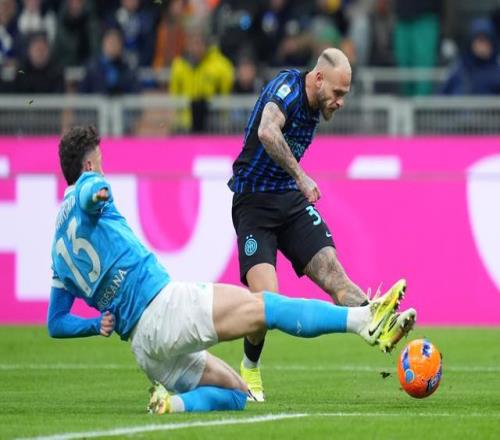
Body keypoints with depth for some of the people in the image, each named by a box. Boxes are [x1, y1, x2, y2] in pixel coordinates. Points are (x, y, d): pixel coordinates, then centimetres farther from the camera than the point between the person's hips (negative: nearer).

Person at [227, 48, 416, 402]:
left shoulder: (314, 107, 8)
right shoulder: (287, 87, -18)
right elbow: (267, 132, -38)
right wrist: (300, 177, -34)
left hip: (292, 200, 7)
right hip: (254, 203, -7)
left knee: (330, 270, -15)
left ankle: (381, 328, -34)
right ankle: (250, 369, 6)